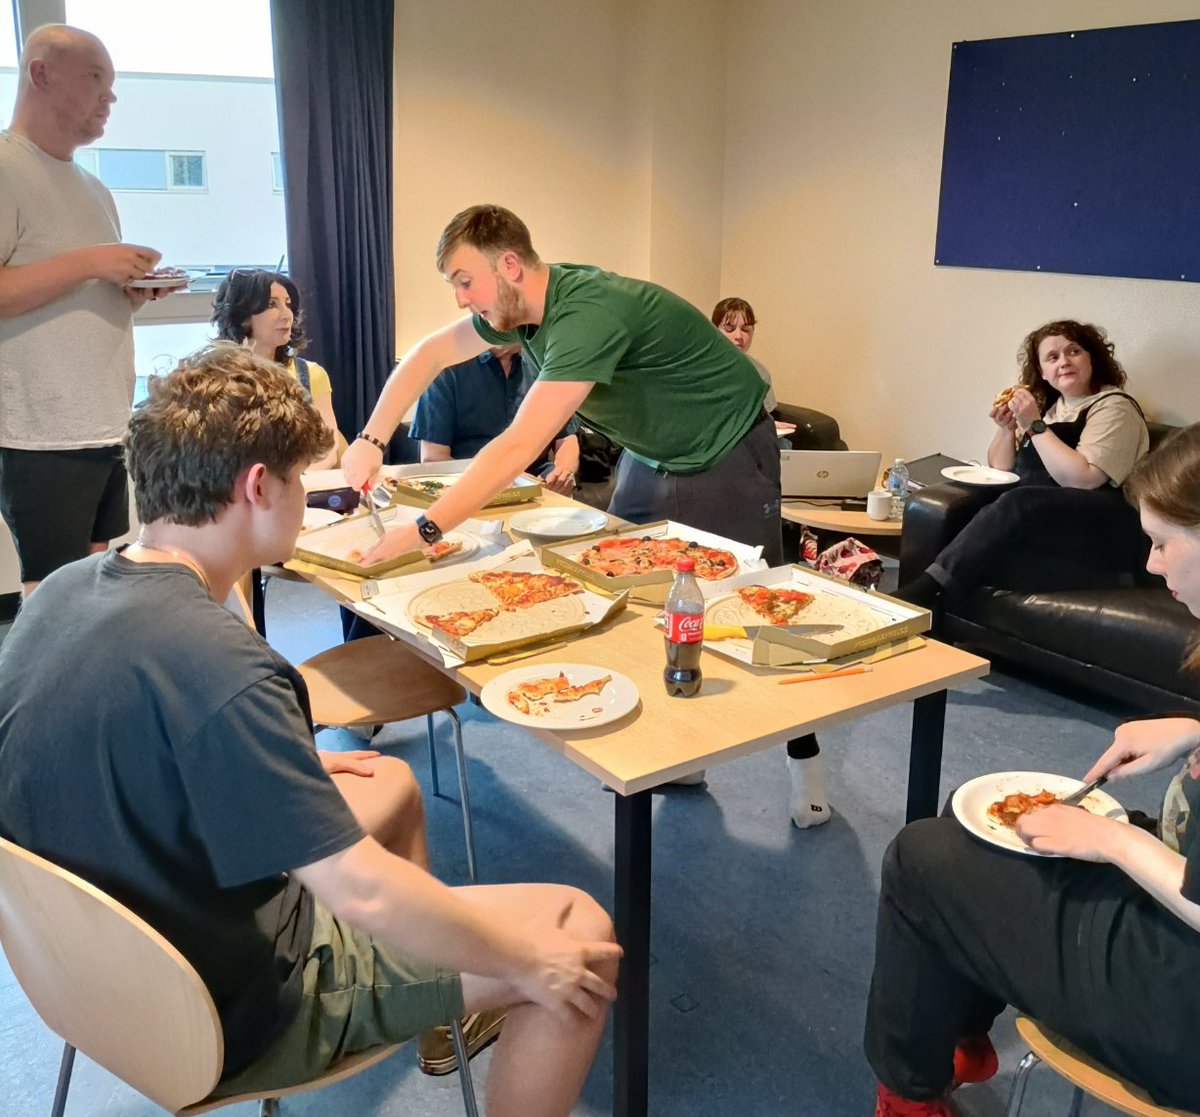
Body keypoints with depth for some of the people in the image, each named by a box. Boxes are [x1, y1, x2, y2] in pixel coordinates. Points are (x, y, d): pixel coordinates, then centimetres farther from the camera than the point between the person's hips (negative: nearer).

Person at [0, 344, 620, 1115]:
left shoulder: (64, 590, -6)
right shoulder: (212, 662, -34)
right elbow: (365, 895, -32)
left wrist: (294, 768, 13)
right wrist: (527, 960, -17)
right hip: (234, 1009, -9)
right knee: (581, 931, -8)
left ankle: (440, 1018, 42)